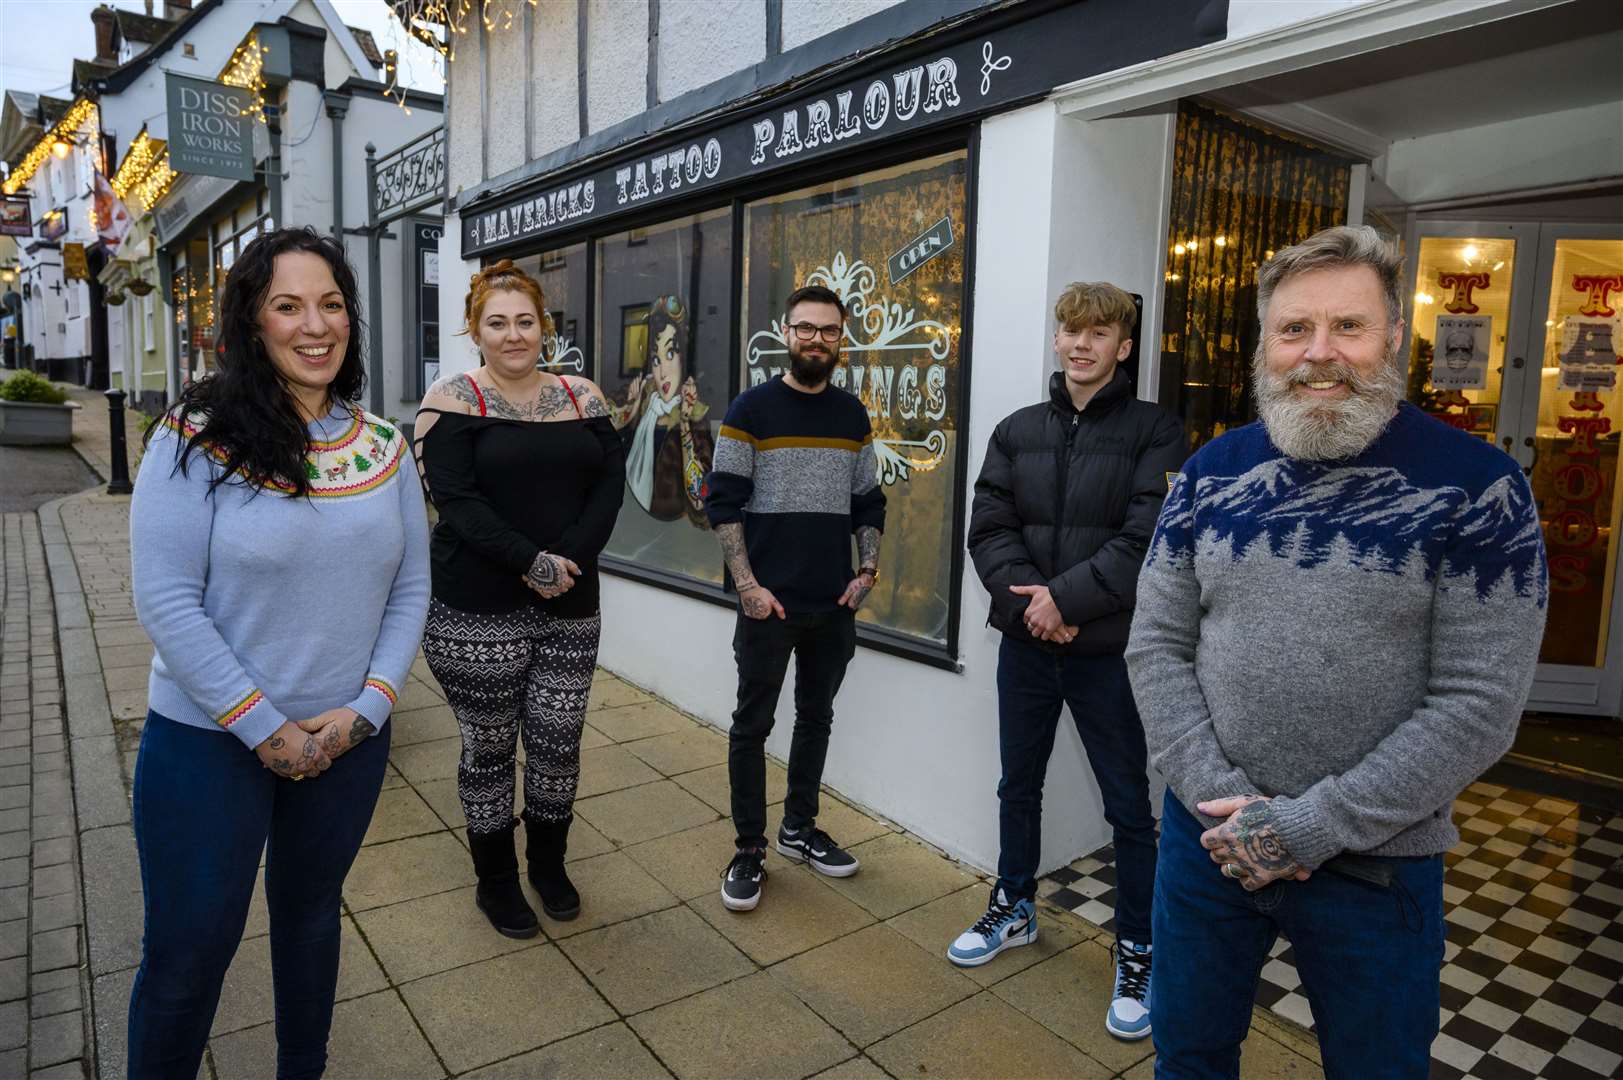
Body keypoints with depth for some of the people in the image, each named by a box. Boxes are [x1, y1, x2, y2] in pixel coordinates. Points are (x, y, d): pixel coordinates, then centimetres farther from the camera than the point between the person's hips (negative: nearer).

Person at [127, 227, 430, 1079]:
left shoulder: (383, 447, -1)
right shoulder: (197, 438, -13)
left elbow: (411, 590, 2)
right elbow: (166, 602, -15)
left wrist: (367, 706, -8)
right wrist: (265, 728, -15)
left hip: (348, 742, 4)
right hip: (207, 739, -4)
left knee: (310, 912, 23)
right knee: (188, 952, 10)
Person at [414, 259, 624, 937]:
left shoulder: (581, 397, 8)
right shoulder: (453, 401, -4)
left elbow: (610, 483, 1)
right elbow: (456, 500, -13)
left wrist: (570, 558, -13)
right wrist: (533, 562, -19)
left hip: (570, 608, 4)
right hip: (478, 613, -3)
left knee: (558, 746, 11)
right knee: (489, 749, 10)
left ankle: (548, 863, 36)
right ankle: (495, 880, 31)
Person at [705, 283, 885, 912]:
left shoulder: (852, 415, 9)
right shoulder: (752, 409, -5)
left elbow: (868, 502, 13)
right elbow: (724, 502, -8)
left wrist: (868, 570, 0)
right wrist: (747, 586, -15)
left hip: (835, 603, 5)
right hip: (768, 603, -4)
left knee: (816, 718, 16)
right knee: (752, 725, 4)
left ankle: (799, 828, 33)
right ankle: (749, 851, 18)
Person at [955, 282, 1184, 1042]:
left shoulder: (1154, 431, -5)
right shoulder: (1017, 431, 6)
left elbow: (1149, 540, -14)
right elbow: (989, 529, -1)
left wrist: (1066, 597, -19)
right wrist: (1029, 601, -15)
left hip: (1109, 650, -4)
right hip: (1025, 643, 4)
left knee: (1128, 805, 8)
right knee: (1018, 786, 19)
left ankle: (1136, 951, 27)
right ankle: (1014, 908, 40)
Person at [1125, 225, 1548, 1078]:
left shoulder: (1478, 488, -11)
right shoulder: (1210, 474, -1)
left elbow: (1479, 703, -14)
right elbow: (1156, 646, -2)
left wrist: (1313, 827, -18)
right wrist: (1218, 796, -13)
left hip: (1374, 860, -2)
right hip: (1205, 838, 3)